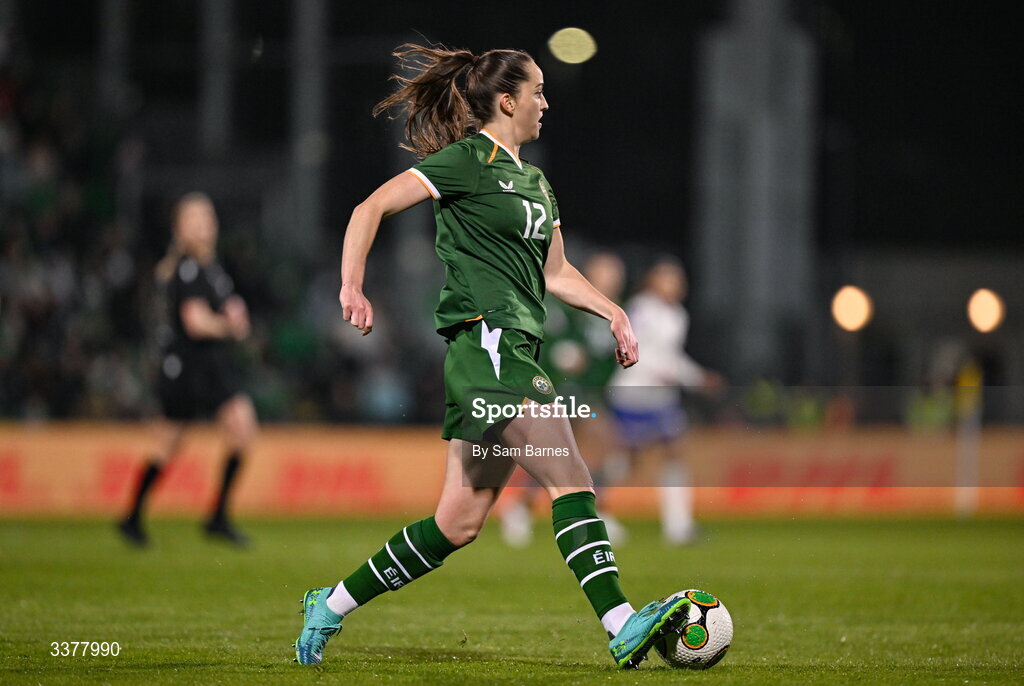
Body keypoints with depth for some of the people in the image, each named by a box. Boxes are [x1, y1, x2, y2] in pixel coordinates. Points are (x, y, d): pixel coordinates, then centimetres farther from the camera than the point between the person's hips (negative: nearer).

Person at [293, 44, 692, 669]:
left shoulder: (535, 182, 22)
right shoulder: (468, 159, -4)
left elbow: (554, 272, 29)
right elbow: (372, 208, -6)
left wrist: (612, 311, 16)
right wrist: (353, 287, -16)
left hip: (517, 351, 9)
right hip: (485, 340, -9)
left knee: (460, 522, 7)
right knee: (572, 479, -18)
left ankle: (332, 605, 17)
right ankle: (624, 627, -25)